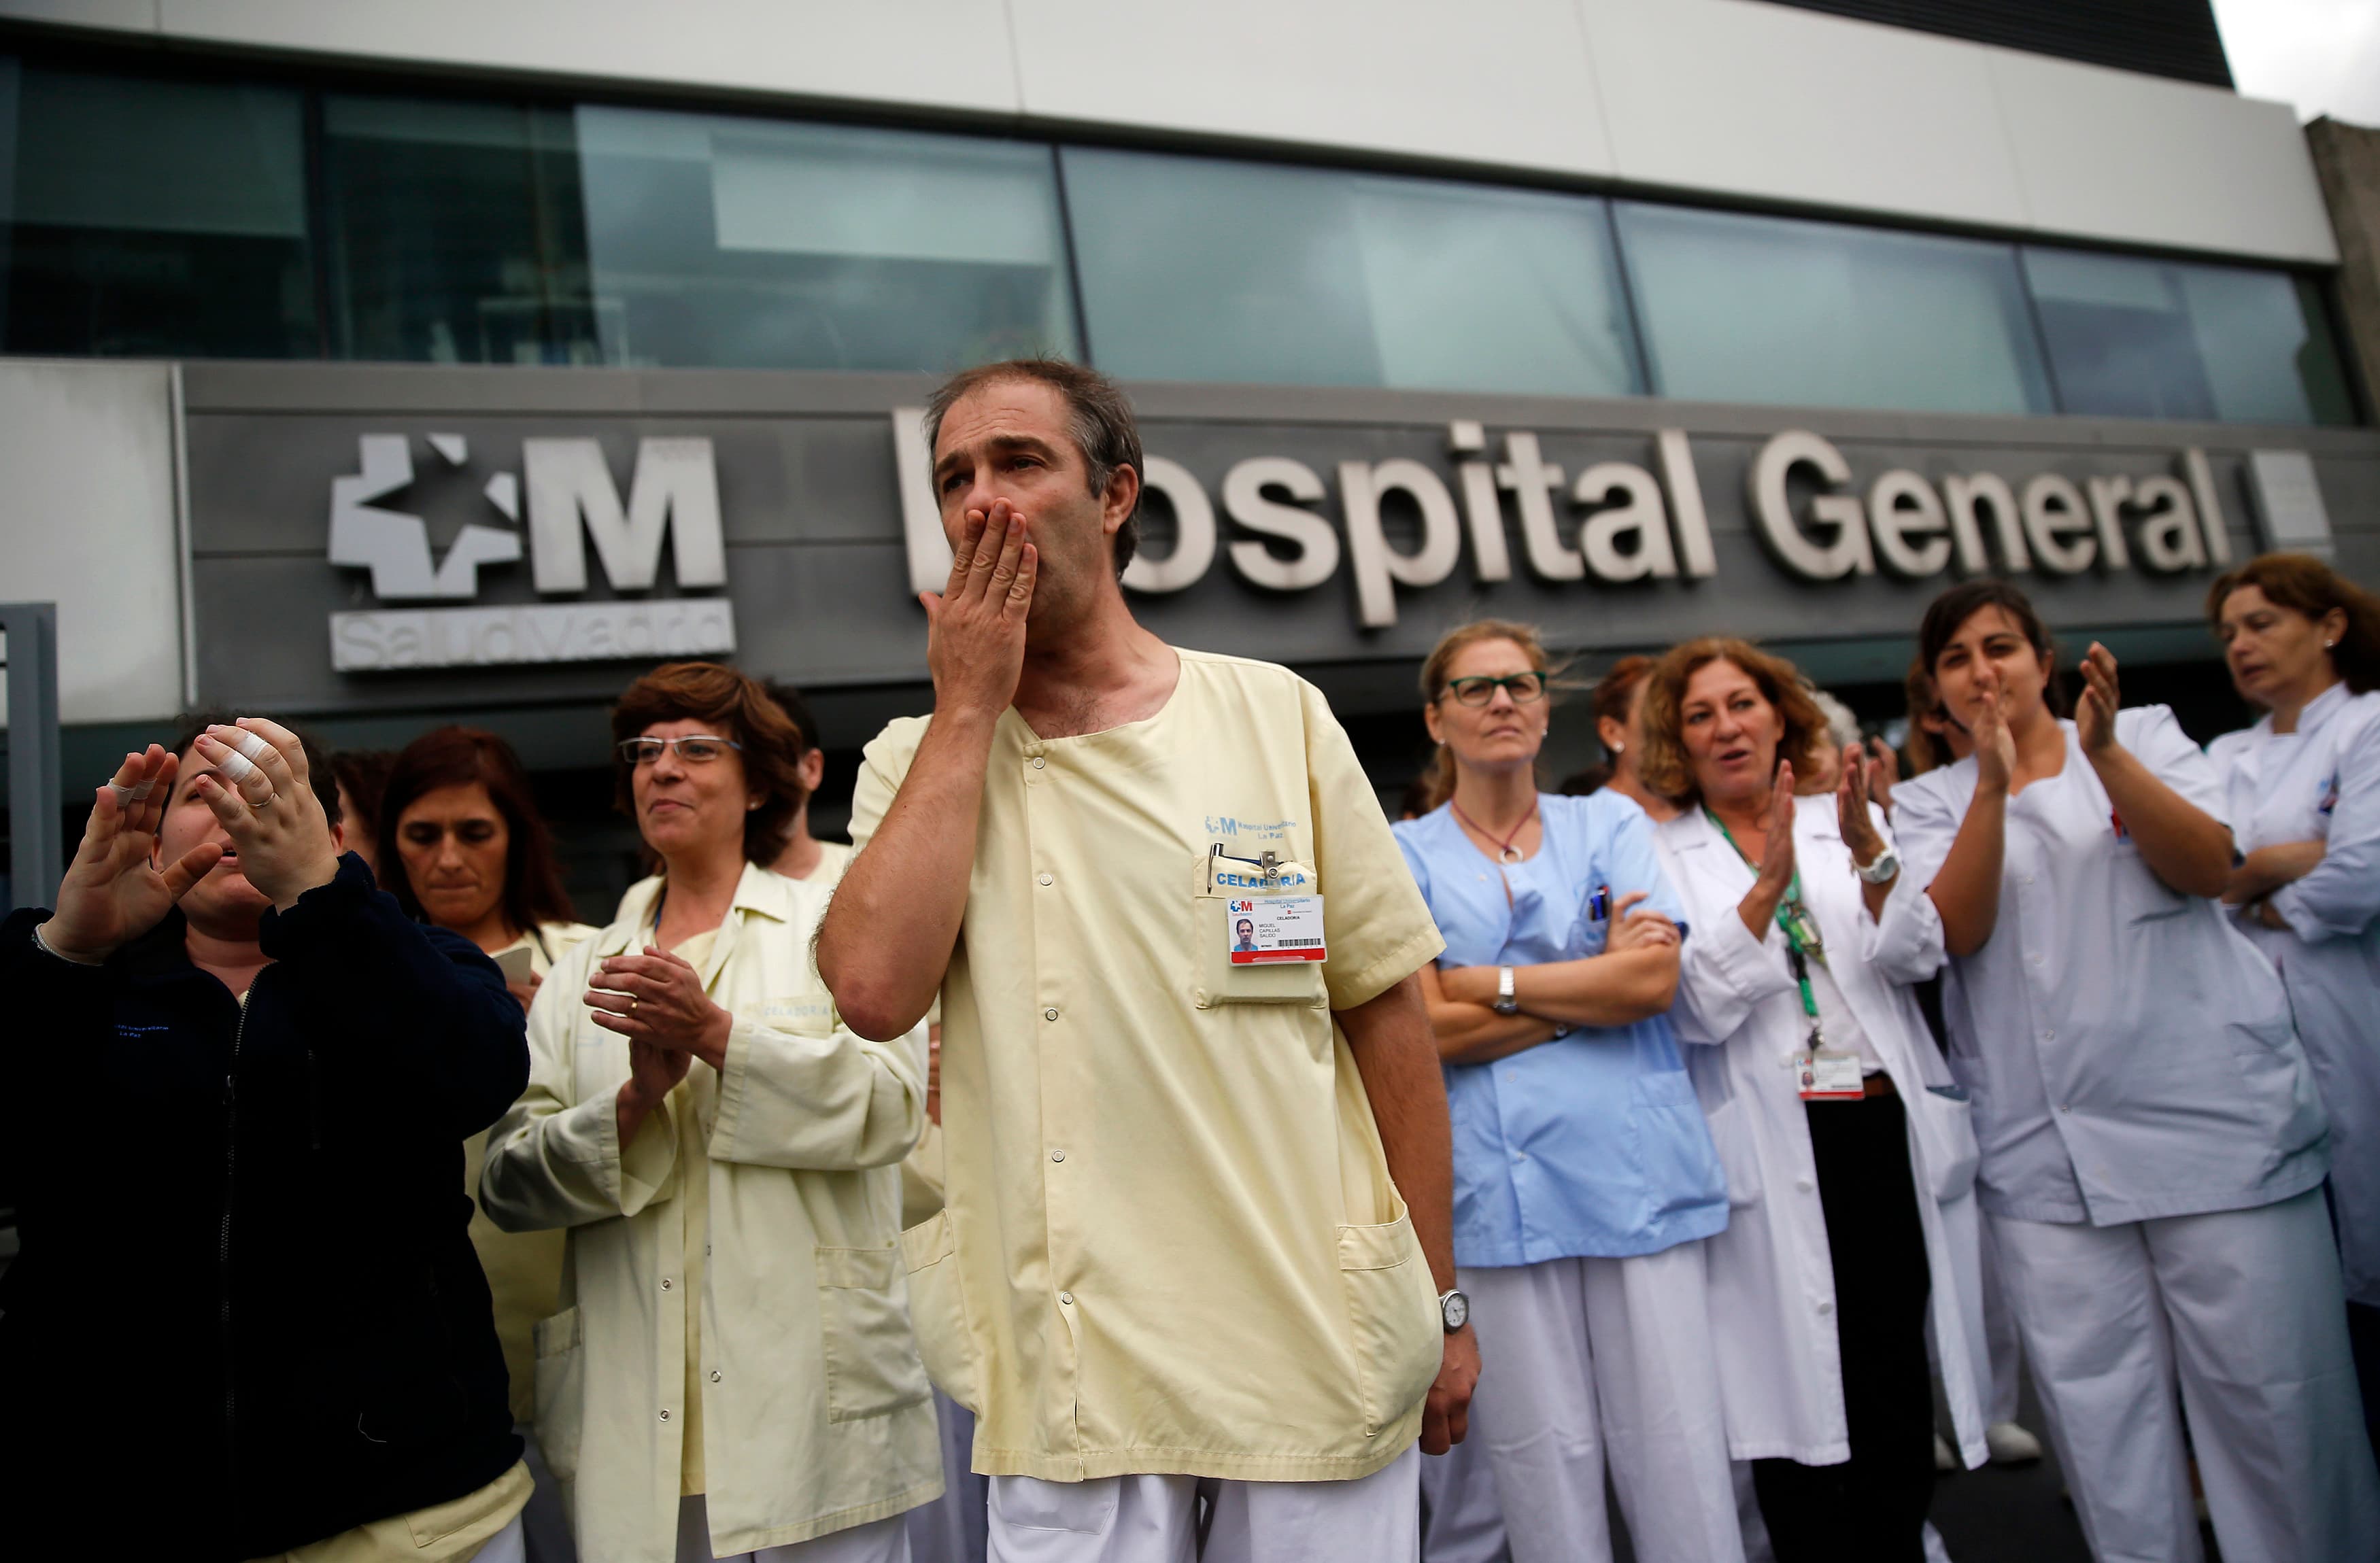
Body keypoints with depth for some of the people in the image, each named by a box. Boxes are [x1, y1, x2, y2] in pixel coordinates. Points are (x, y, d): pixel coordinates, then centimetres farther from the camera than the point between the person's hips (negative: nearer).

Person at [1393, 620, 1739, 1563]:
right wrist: (1599, 983, -5)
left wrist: (1493, 982, -7)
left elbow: (1655, 981, -4)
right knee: (1544, 1463, 7)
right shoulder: (1404, 856, 6)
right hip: (1498, 1187, -1)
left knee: (1678, 1451, 5)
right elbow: (1431, 1031, -6)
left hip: (1635, 1167, 1)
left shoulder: (1612, 824, 11)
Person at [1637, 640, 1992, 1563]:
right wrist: (1767, 886, -24)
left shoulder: (1848, 823, 10)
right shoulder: (1666, 855, 0)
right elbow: (1699, 1009, -12)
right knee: (1799, 1402, 3)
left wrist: (1870, 852, -19)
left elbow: (1914, 957, -3)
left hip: (1888, 1130, 3)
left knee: (1898, 1395, 10)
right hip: (1773, 1157, -3)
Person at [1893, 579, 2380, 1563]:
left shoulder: (2146, 735, 9)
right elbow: (1956, 931, -7)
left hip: (2214, 1110, 0)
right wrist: (1994, 784, -17)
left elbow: (2208, 867, -6)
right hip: (2049, 1155, 1)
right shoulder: (1934, 801, 9)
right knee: (2100, 1413, 4)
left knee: (2273, 1396, 2)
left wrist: (2105, 753, -19)